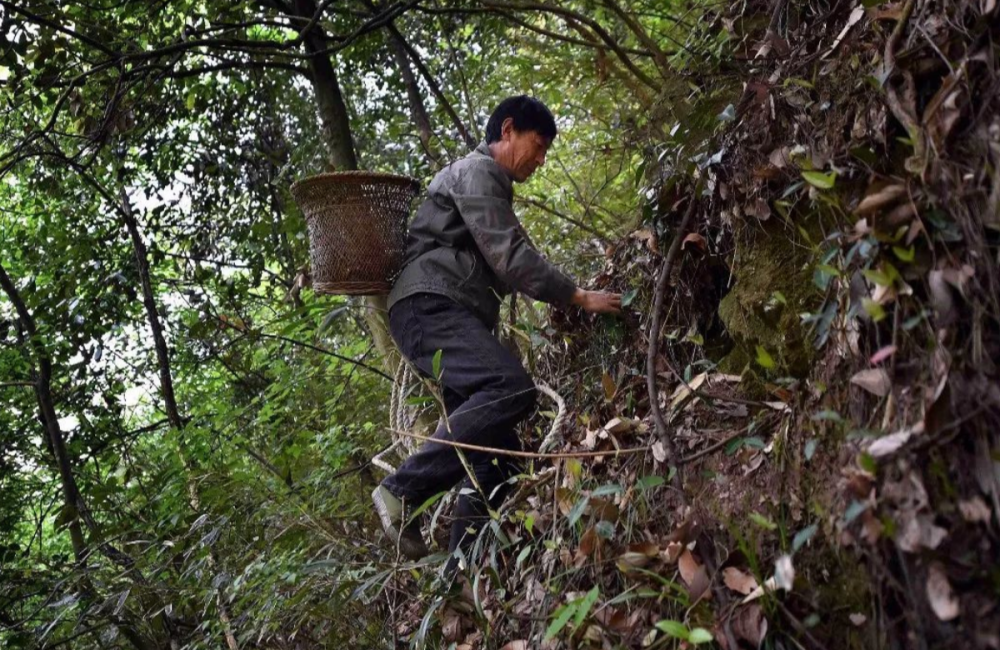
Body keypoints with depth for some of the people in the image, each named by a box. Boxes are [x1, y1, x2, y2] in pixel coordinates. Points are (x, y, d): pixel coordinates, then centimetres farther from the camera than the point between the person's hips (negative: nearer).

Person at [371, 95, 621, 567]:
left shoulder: (493, 187, 32)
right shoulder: (476, 171, -1)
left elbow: (502, 269, 36)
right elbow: (511, 258, -12)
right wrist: (579, 297, -8)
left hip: (454, 317, 10)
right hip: (429, 306, -10)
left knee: (495, 446, 0)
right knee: (511, 388, -31)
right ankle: (402, 491, -26)